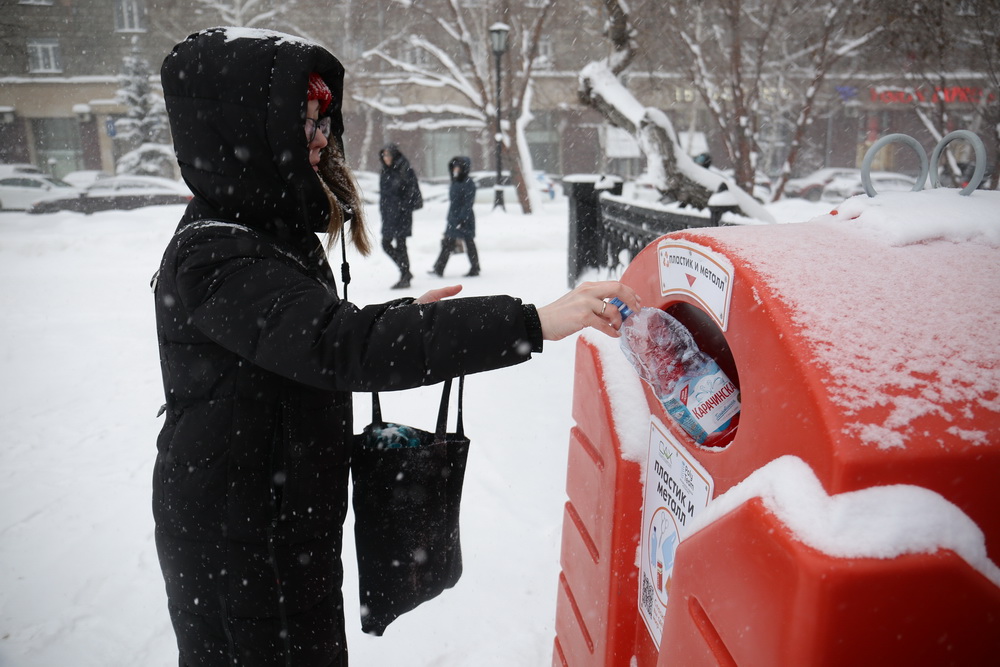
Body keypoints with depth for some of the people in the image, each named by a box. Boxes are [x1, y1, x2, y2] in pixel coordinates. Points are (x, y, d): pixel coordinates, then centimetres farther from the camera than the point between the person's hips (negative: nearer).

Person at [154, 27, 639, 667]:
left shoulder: (266, 230, 5)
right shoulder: (215, 260, -28)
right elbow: (344, 348, -40)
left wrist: (399, 315, 4)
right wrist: (533, 323, -44)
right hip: (236, 544, -9)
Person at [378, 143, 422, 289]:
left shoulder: (405, 170, -9)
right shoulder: (385, 172, 14)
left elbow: (412, 191, -12)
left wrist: (403, 207, -18)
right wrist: (383, 210, 12)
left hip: (402, 213, -8)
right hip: (388, 214, 8)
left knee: (400, 245, -6)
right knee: (386, 243, 9)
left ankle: (405, 278, 3)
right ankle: (406, 272, 21)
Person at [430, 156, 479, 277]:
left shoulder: (468, 184, -13)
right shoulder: (455, 182, 13)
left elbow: (468, 204, -18)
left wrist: (462, 219, -24)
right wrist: (451, 219, 18)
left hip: (465, 219, -8)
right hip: (453, 219, 8)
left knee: (469, 243, 3)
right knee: (447, 244, 6)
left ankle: (475, 269, 15)